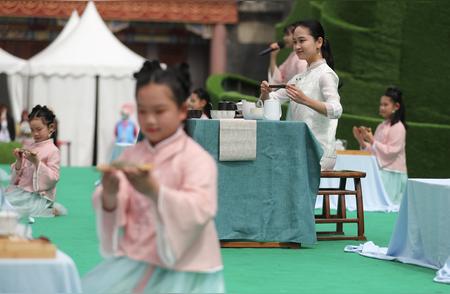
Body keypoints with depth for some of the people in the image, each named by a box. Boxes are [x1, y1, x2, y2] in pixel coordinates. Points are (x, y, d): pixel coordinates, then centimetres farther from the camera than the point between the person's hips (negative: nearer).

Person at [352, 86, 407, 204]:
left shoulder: (398, 127, -10)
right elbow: (373, 151, 16)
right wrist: (361, 141, 0)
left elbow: (390, 152, -17)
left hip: (392, 175, -8)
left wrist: (371, 140, -21)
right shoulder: (381, 126, 14)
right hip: (379, 173, 8)